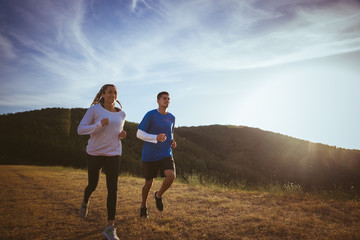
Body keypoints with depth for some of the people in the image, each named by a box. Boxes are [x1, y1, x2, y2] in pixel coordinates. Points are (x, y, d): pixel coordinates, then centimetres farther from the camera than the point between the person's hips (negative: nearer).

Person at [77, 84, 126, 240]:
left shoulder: (121, 114, 5)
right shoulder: (94, 109, -6)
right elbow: (80, 130, -10)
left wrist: (122, 134, -1)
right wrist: (100, 123, -24)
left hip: (113, 154, 2)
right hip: (94, 152, -1)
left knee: (113, 189, -9)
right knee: (93, 185, 15)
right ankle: (85, 202, 52)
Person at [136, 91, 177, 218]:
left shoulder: (171, 118, 8)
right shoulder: (150, 115, -8)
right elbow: (139, 134, -10)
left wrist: (172, 142, 2)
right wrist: (156, 138, -25)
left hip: (166, 155, 3)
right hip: (149, 156, -3)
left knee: (171, 176, -20)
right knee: (149, 182, 6)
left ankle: (158, 195, 11)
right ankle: (143, 205, 34)